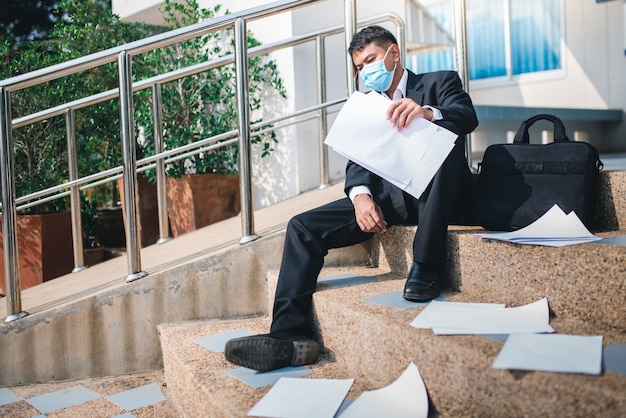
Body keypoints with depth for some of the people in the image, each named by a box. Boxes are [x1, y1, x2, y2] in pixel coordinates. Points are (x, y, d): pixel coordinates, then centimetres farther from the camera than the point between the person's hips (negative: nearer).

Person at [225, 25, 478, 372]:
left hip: (430, 192, -4)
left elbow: (467, 117, -12)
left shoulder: (439, 82, 10)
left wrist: (427, 113, -36)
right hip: (383, 196, 4)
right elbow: (357, 162, 9)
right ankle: (289, 336, -21)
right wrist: (360, 195, -16)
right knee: (302, 227, -13)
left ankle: (426, 266, -29)